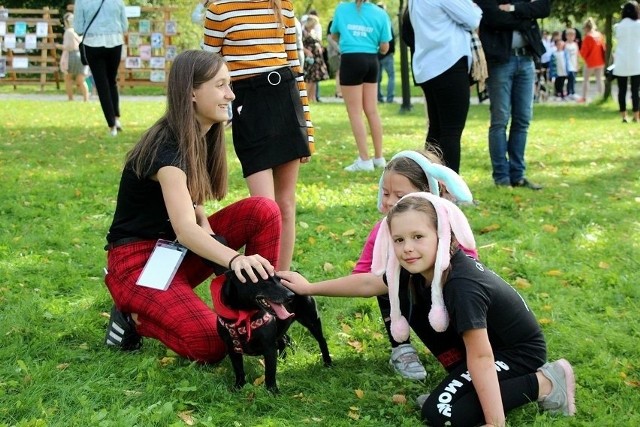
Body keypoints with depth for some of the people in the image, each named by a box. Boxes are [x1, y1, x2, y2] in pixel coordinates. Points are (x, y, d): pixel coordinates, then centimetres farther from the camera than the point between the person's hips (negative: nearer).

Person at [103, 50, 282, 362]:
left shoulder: (202, 137, 3)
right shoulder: (167, 147, -24)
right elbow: (184, 228, -35)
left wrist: (208, 233, -12)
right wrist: (235, 259, -52)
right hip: (137, 260, -8)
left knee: (264, 212, -11)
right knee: (211, 344, -26)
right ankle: (134, 316, -1)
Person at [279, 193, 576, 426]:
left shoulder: (462, 286, -34)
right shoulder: (420, 268, -9)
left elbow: (481, 357, -34)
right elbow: (369, 284, 6)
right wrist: (310, 288, 12)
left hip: (519, 350, -8)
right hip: (485, 341, 8)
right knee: (420, 311, 1)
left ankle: (545, 383, -9)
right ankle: (467, 379, 7)